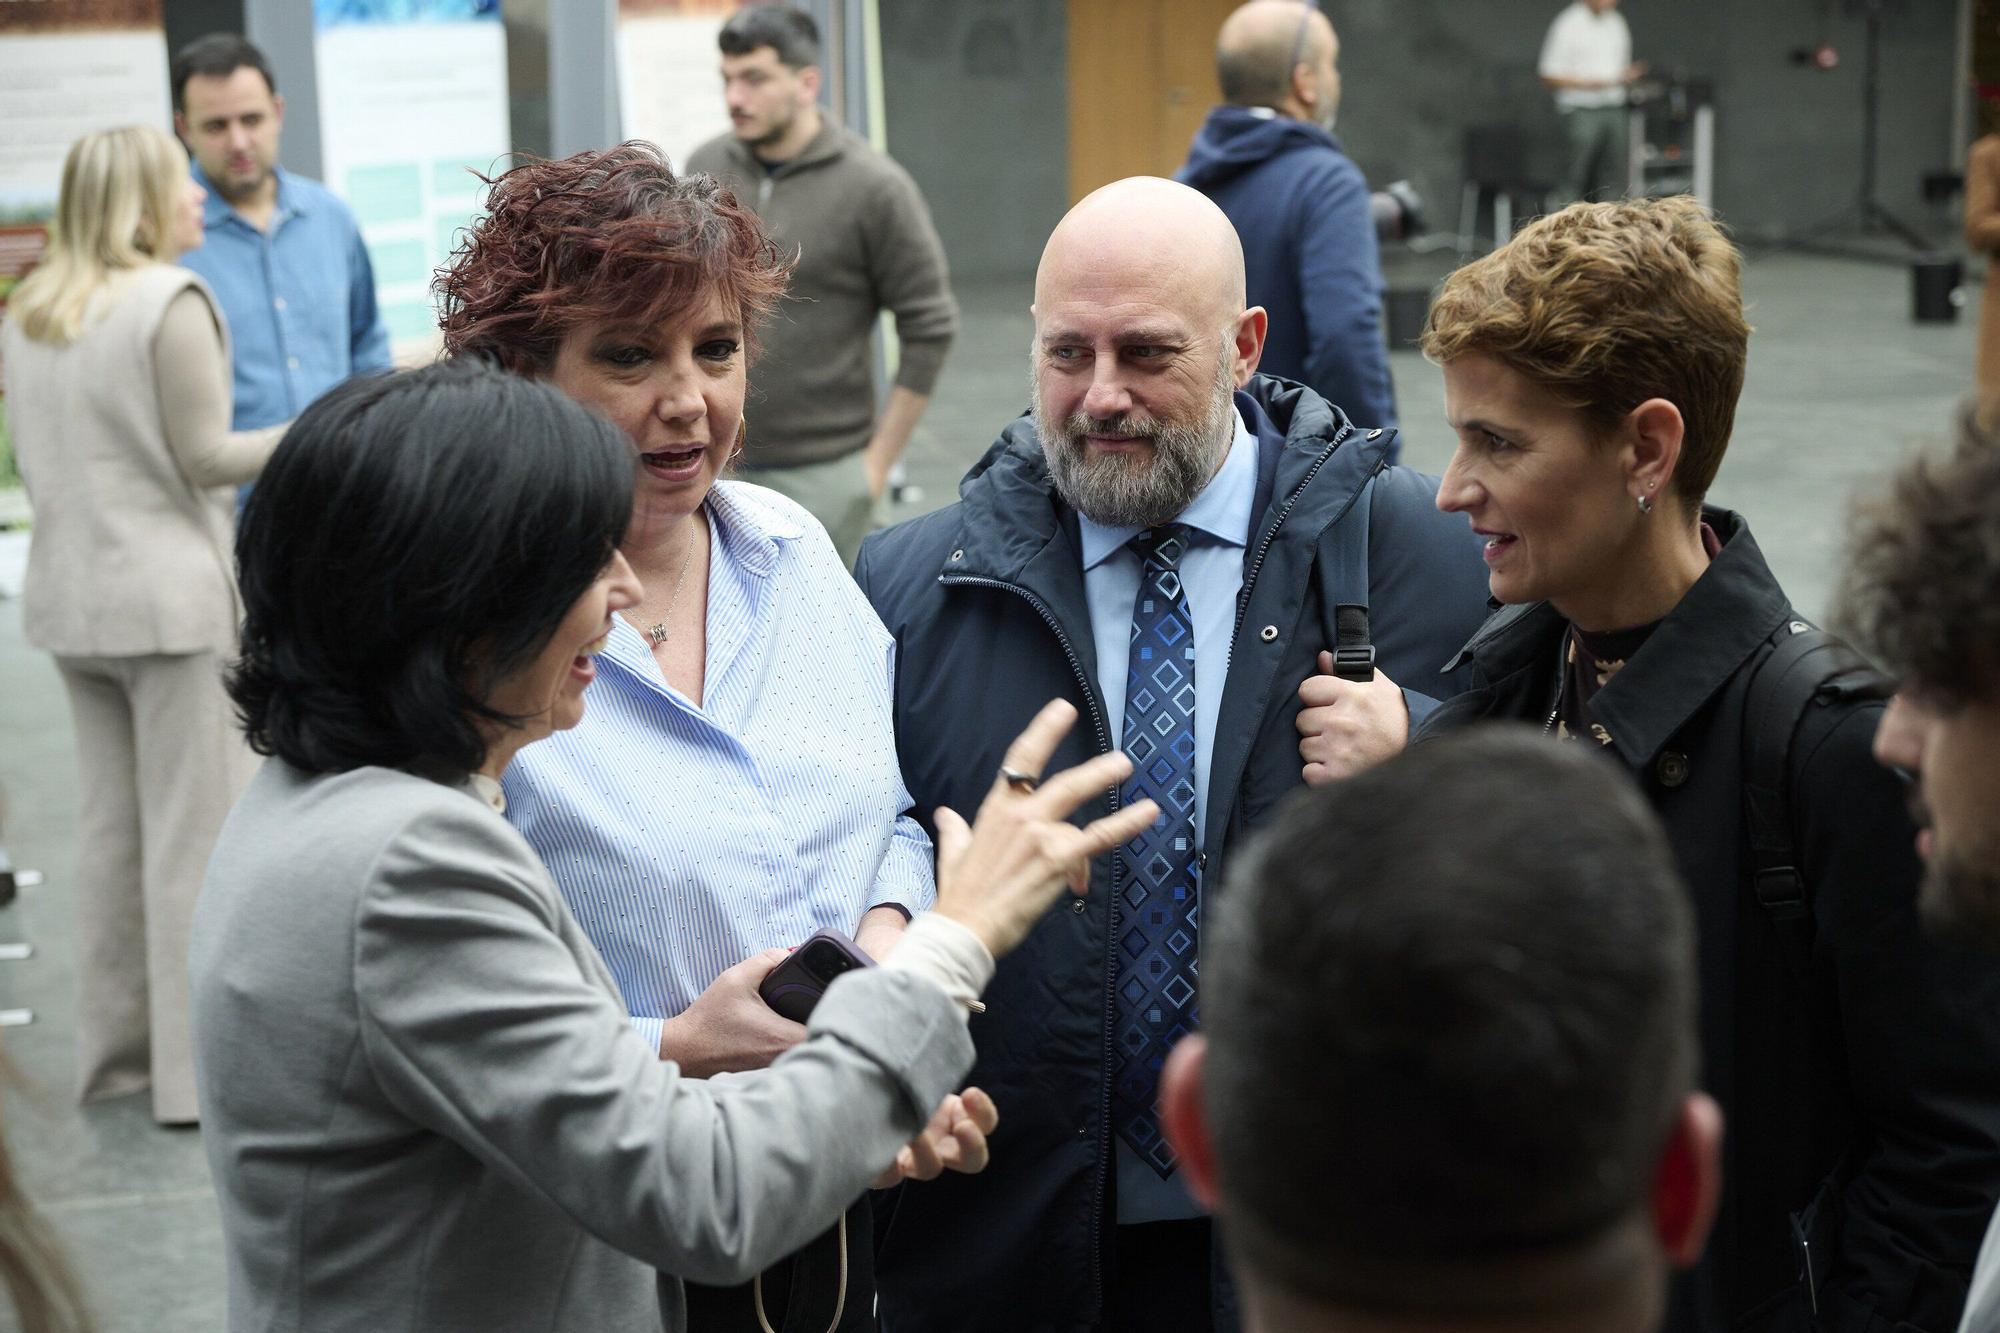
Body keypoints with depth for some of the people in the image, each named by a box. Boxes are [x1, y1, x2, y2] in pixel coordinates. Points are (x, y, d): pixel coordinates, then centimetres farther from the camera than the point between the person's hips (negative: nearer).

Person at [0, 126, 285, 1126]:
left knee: (111, 823, 14)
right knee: (195, 831, -1)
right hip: (171, 596, -7)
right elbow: (203, 457, -13)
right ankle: (201, 1067, 2)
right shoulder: (172, 302, -13)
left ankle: (117, 1048, 21)